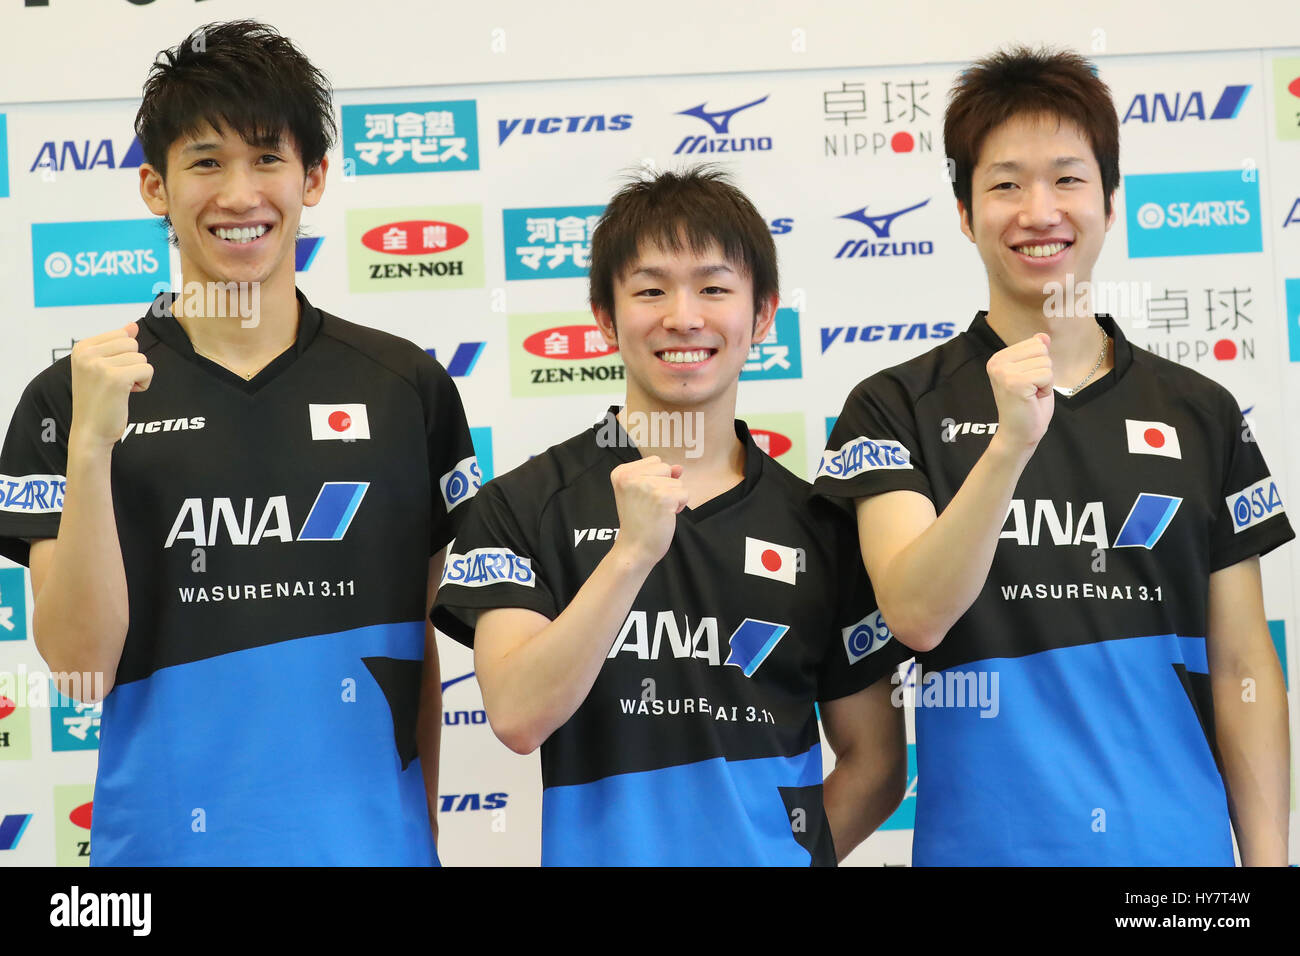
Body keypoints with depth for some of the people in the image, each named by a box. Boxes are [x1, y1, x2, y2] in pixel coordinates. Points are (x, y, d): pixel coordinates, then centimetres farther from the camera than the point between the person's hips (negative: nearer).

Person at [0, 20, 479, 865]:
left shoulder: (408, 387, 2)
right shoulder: (72, 398, -2)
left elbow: (423, 642, 8)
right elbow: (79, 665, -9)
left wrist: (423, 835, 6)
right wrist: (91, 446, -18)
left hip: (368, 839, 1)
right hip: (163, 836, -1)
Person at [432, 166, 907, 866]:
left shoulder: (819, 524, 2)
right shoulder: (522, 506, -4)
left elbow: (875, 760, 6)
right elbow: (519, 721, -16)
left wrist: (792, 853, -7)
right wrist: (633, 551, -23)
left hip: (773, 857, 2)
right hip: (601, 853, -1)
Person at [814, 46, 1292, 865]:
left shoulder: (1201, 414, 5)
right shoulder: (896, 409, -2)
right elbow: (916, 615, -16)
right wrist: (1011, 443, -27)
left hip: (1176, 839, 2)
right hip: (985, 840, -2)